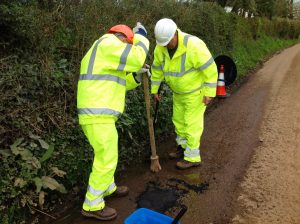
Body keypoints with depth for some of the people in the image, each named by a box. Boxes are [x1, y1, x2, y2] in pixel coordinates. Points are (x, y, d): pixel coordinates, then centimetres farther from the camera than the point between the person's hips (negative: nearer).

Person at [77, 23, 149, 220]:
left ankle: (108, 187, 44)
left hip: (94, 114, 10)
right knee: (107, 161, 1)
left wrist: (136, 76, 17)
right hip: (99, 117, -10)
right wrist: (141, 36, 1)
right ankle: (92, 205, 15)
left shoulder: (101, 56, 24)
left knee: (106, 155, 25)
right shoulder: (108, 43, -7)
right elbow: (136, 58, -16)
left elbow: (116, 84, 27)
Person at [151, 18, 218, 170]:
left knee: (192, 123, -3)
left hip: (197, 90, -7)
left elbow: (210, 69, -26)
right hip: (179, 90, 7)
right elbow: (157, 69, 2)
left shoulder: (193, 45, -33)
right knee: (178, 119, 15)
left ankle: (193, 158, 11)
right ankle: (184, 147, 35)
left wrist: (209, 93, -24)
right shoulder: (160, 47, -13)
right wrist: (154, 90, 6)